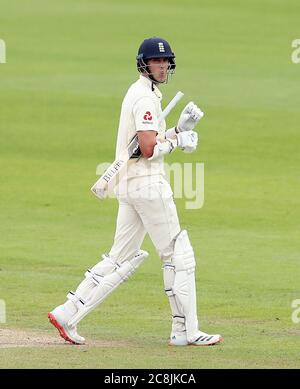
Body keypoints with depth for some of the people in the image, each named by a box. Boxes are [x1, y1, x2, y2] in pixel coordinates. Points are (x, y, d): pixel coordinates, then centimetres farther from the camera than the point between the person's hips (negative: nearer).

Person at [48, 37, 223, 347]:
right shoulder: (145, 97, -13)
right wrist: (179, 140, -7)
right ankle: (186, 331, 0)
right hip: (148, 184, -10)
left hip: (129, 185, 10)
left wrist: (180, 128, 11)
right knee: (179, 255, -2)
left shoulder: (139, 93, 18)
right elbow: (149, 148, -22)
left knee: (121, 258, 12)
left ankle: (67, 314, 8)